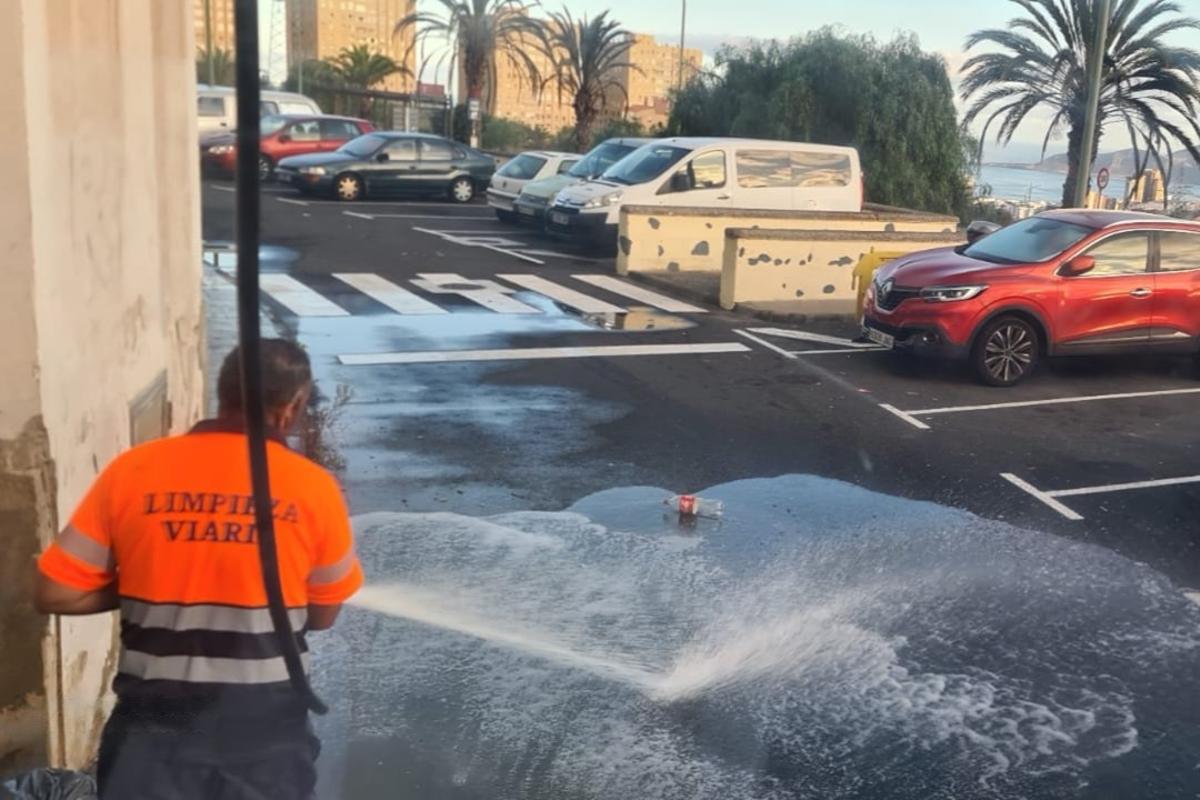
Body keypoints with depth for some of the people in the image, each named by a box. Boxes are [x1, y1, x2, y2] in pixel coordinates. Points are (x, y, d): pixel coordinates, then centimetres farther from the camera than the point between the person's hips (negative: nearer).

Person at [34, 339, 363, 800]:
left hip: (156, 731, 1)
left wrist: (139, 587, 9)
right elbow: (323, 615, 2)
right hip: (265, 734, 0)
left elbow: (54, 594, -3)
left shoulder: (132, 472, -7)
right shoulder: (313, 488, -9)